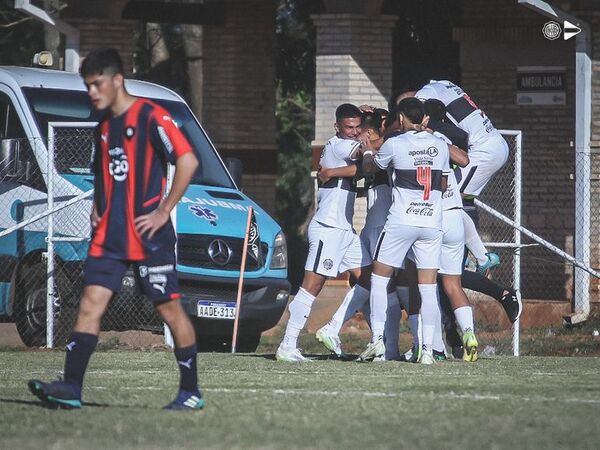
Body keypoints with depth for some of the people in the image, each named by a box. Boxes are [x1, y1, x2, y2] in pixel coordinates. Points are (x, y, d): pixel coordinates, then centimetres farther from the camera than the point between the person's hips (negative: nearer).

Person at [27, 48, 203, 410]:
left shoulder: (150, 116, -9)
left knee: (170, 309, -2)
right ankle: (71, 388, -8)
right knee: (91, 304, -3)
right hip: (109, 237, 7)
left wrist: (164, 211, -16)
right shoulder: (105, 126, 16)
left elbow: (188, 161, -17)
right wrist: (97, 209, 15)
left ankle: (191, 392, 5)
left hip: (149, 237, -7)